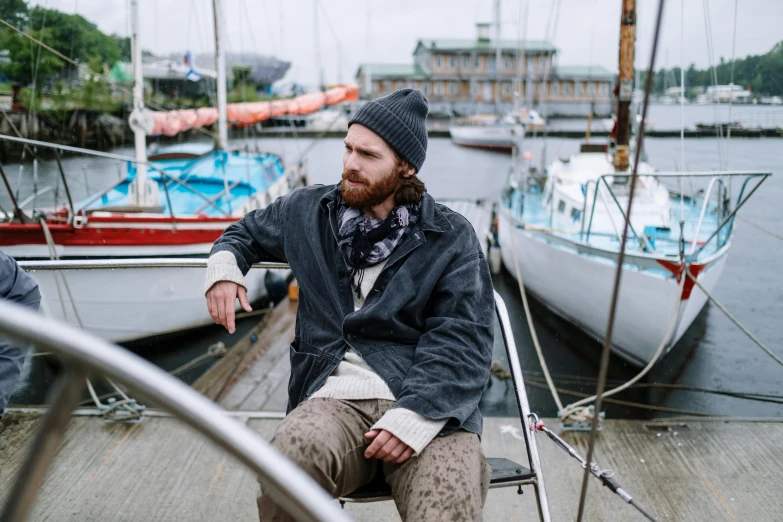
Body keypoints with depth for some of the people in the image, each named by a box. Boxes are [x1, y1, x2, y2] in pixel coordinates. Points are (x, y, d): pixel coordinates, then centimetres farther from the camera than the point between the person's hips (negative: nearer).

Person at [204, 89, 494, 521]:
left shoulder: (450, 238, 5)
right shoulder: (308, 211, 15)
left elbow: (464, 340, -4)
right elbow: (247, 232, 34)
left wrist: (415, 416, -18)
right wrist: (224, 265, 11)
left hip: (429, 404, -2)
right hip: (336, 397, 3)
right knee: (293, 452, -34)